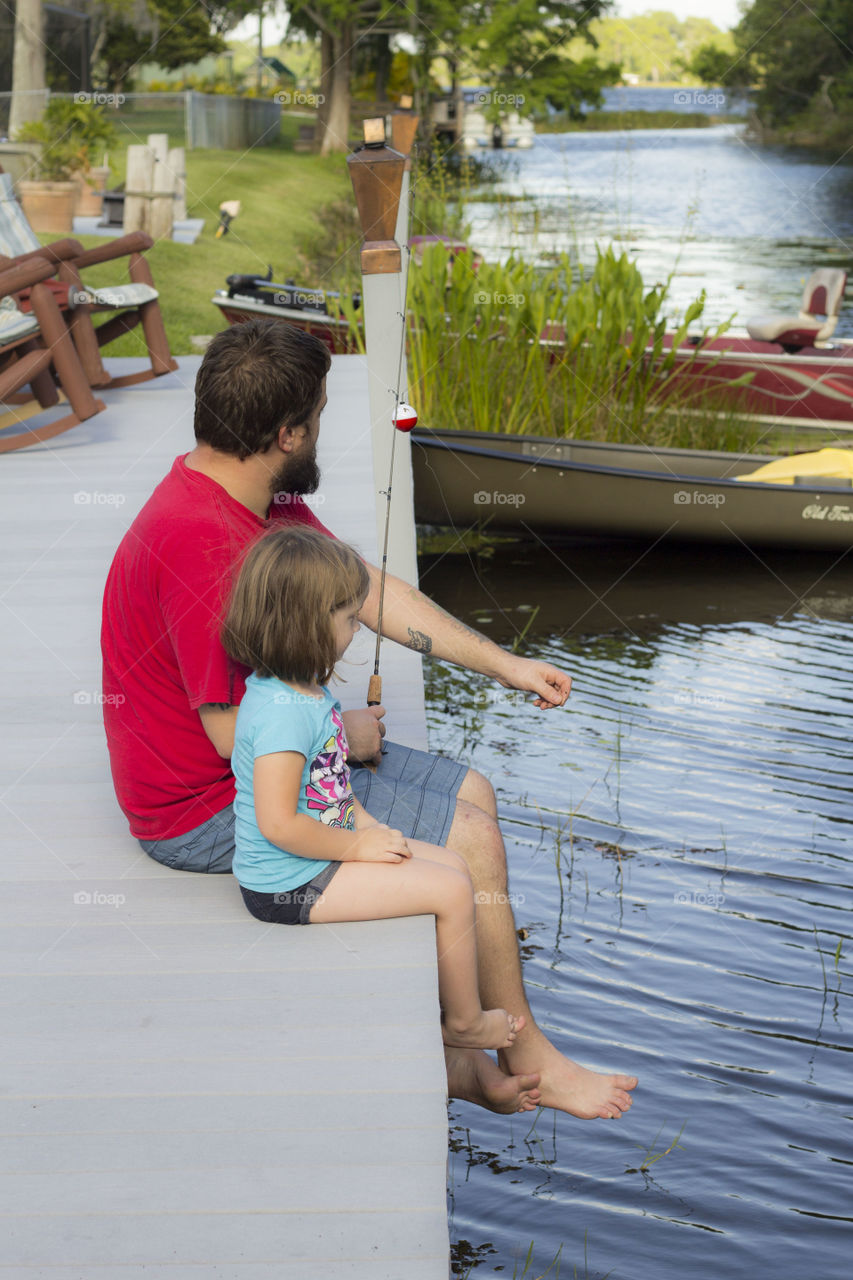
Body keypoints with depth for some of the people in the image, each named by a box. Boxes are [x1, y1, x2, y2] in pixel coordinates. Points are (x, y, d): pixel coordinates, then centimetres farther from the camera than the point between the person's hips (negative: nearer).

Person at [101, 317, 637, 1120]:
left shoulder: (266, 502, 2)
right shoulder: (200, 542, -30)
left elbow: (371, 589, 11)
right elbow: (237, 731, -28)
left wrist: (505, 665, 12)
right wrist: (344, 736, -9)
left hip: (268, 759, 10)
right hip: (209, 813, -10)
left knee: (470, 793, 12)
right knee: (470, 841, -8)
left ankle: (447, 1051, 16)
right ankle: (525, 1059, 14)